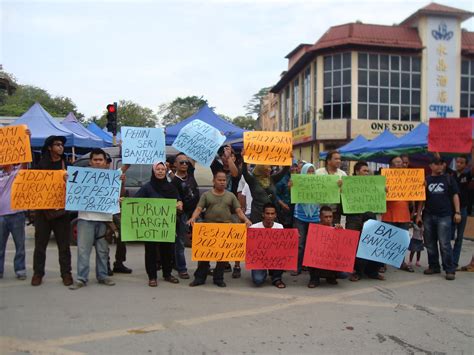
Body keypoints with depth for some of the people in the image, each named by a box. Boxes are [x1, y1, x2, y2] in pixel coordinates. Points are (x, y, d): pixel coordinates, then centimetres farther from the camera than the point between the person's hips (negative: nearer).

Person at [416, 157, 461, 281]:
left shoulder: (448, 179, 7)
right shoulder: (426, 180, 10)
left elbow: (455, 195, 5)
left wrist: (457, 212, -4)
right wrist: (418, 214, 6)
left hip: (444, 216, -3)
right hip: (428, 216, 3)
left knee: (445, 244, -7)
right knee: (430, 244, 7)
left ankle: (450, 270, -1)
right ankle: (434, 266, 19)